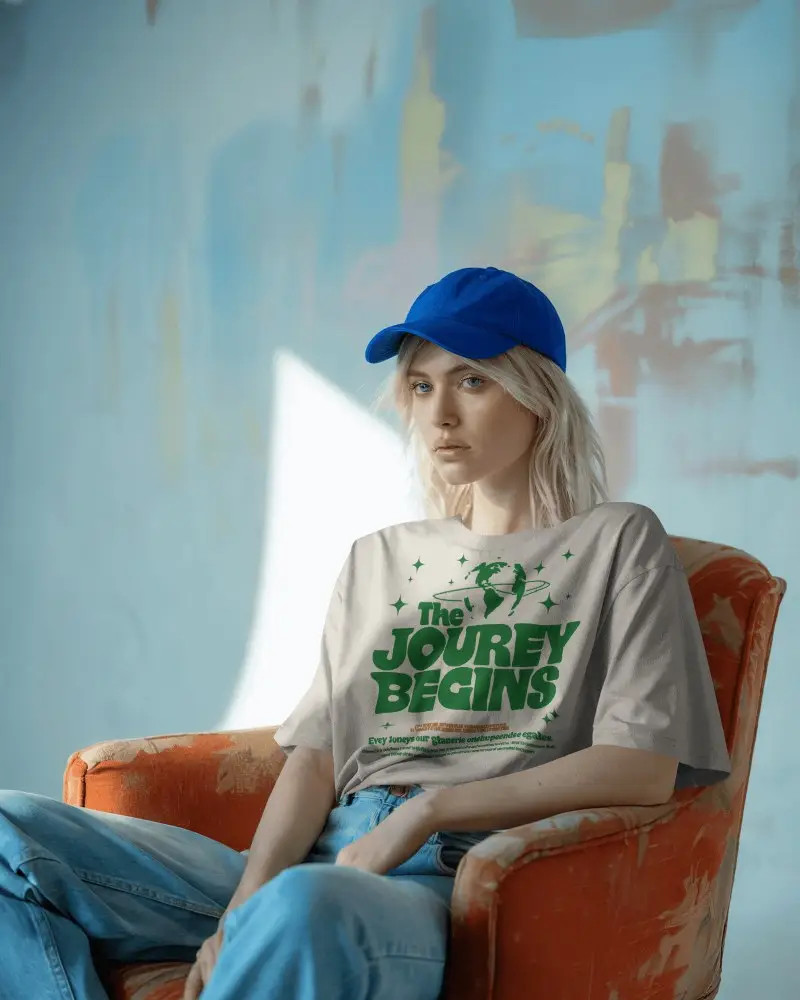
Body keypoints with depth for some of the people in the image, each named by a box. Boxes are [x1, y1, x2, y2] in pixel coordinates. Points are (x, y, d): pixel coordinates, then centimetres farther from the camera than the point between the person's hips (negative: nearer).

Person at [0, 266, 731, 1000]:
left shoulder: (617, 542, 9)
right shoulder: (378, 560, 24)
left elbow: (643, 770, -4)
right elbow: (317, 753, 13)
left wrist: (425, 811, -10)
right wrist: (249, 899, -6)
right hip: (324, 861, 6)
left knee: (305, 907, -43)